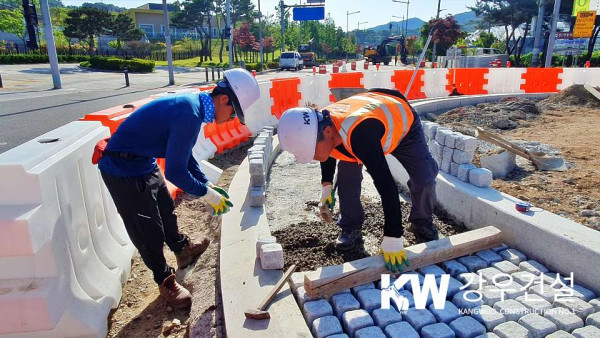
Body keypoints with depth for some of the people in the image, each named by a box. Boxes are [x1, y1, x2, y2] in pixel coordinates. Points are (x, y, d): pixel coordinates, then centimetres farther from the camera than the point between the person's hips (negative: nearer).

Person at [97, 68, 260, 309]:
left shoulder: (194, 104, 0)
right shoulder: (189, 114, -31)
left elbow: (183, 155, 12)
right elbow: (175, 172, -30)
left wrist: (207, 185, 9)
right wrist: (207, 194, -16)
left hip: (142, 162, 10)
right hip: (124, 170, -10)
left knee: (165, 209, 26)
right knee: (149, 231, 3)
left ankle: (183, 250, 50)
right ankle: (166, 283, 24)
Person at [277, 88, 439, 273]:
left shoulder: (361, 134, -52)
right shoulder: (317, 127, -28)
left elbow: (386, 186, -50)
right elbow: (329, 154, 0)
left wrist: (392, 239, -45)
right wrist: (326, 185, 3)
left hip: (404, 123, -4)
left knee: (424, 181, -16)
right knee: (347, 174, -14)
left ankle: (422, 223, 13)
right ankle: (351, 229, 3)